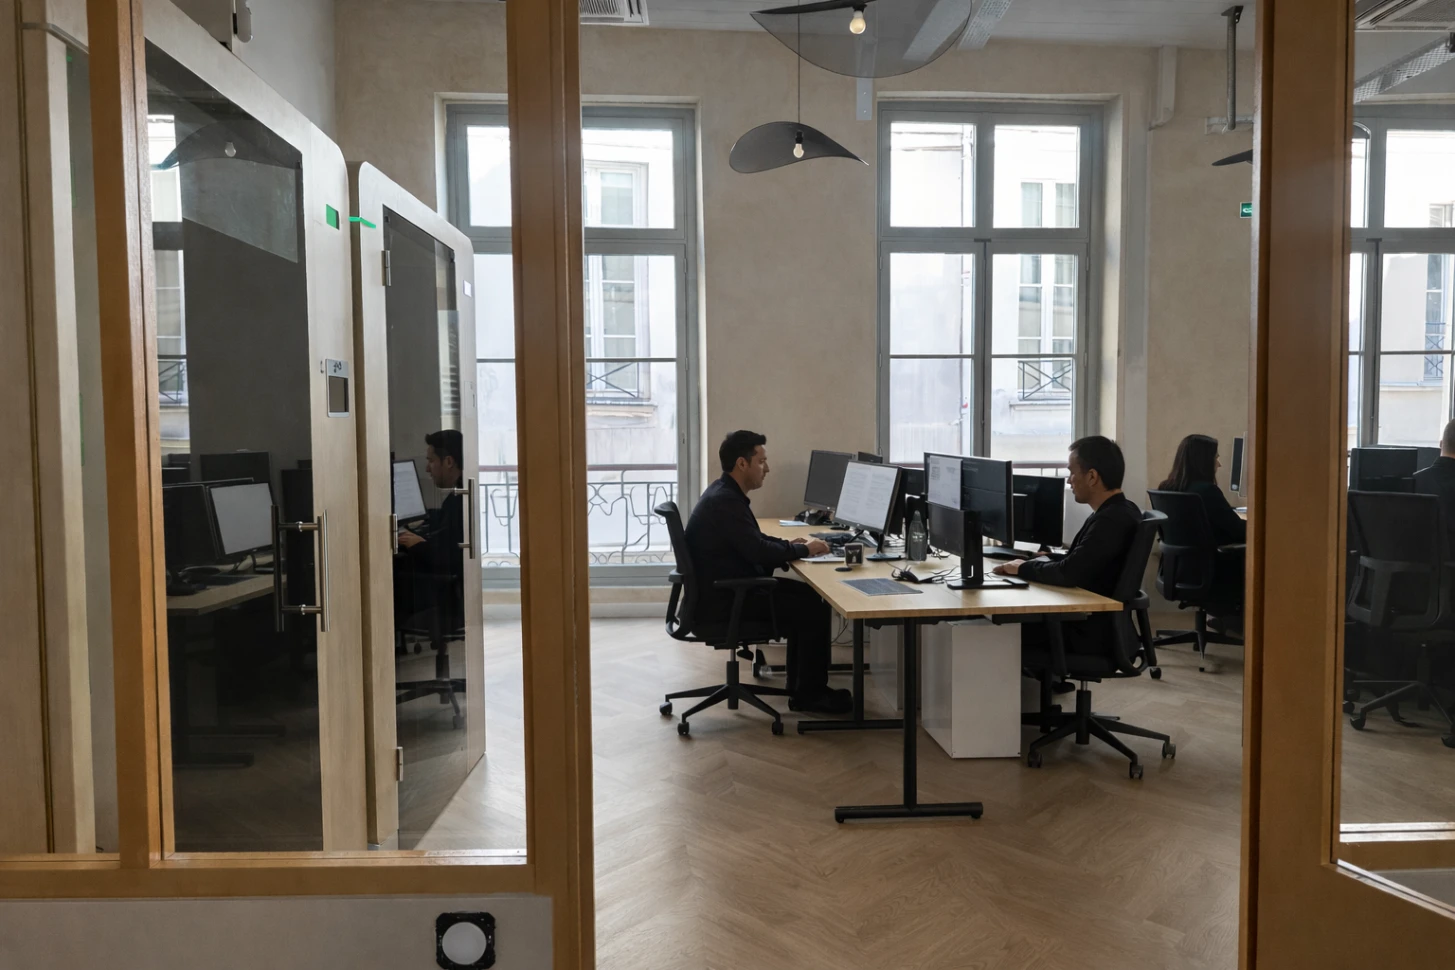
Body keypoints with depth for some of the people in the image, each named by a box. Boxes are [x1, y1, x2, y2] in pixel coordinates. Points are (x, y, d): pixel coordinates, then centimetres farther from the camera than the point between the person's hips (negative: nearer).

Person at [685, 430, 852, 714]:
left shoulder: (726, 493, 10)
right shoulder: (725, 501, -23)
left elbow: (754, 540, 21)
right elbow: (760, 552, -25)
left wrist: (790, 544, 6)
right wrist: (804, 550, -9)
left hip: (729, 588, 10)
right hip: (725, 599, -10)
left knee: (806, 594, 14)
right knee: (816, 609, -8)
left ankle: (800, 686, 20)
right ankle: (809, 695, 6)